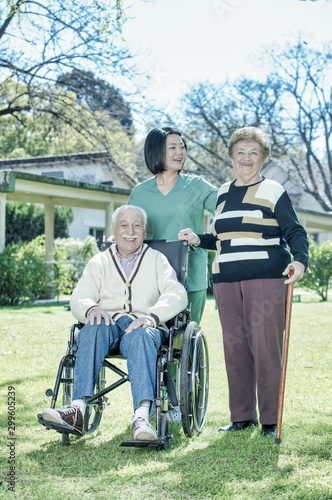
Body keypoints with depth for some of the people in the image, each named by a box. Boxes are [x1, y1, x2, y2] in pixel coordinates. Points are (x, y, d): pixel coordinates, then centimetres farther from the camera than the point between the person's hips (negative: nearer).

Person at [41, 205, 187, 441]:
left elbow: (177, 294, -1)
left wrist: (151, 316, -21)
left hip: (144, 327, -1)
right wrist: (91, 309, -19)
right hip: (109, 323, 2)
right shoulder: (99, 262, 21)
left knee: (139, 335, -37)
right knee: (93, 329, -34)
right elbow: (79, 299, 7)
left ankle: (142, 417, -53)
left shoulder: (157, 259, 17)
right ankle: (78, 409, -46)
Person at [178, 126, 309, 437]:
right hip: (226, 280, 5)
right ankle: (242, 415, 15)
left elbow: (294, 231, -1)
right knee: (235, 347, 5)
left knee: (266, 347, -7)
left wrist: (300, 260, -19)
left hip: (266, 277, -5)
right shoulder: (222, 194, 19)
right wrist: (198, 239, 10)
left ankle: (270, 420, 2)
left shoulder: (272, 191, 3)